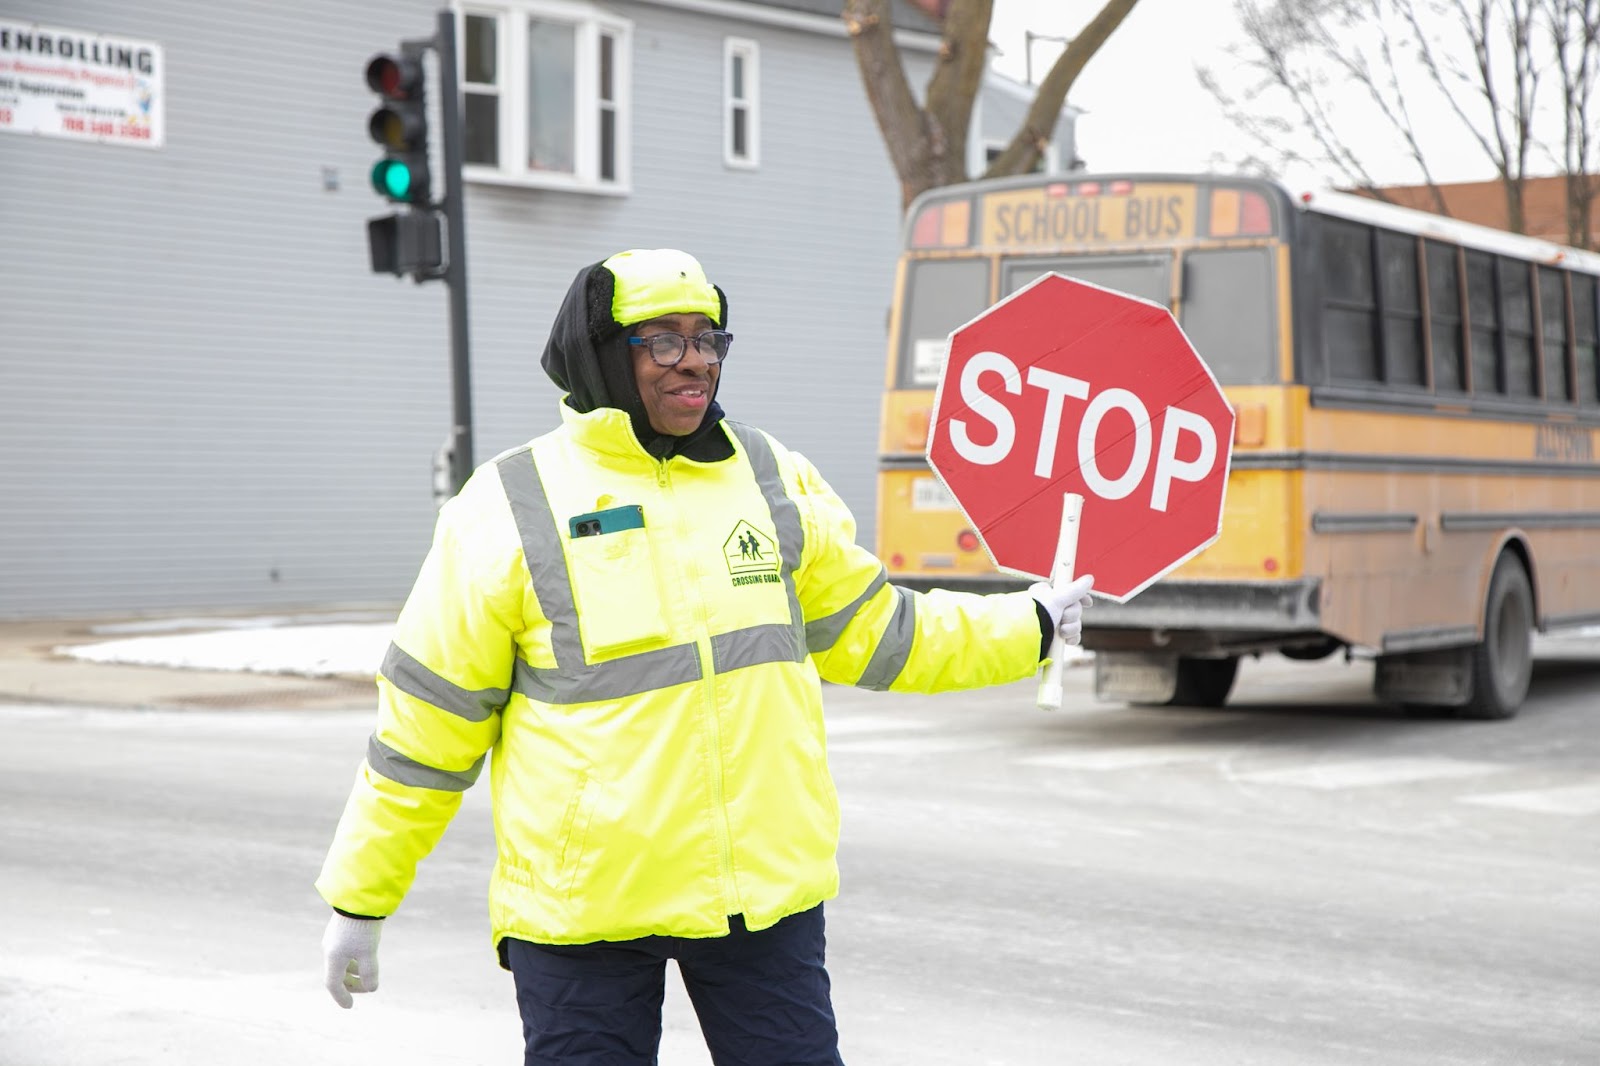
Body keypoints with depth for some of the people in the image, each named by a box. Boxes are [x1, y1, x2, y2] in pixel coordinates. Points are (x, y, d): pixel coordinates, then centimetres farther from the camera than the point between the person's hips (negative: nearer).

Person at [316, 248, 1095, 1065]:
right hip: (581, 900, -3)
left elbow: (868, 631, 19)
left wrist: (1028, 628, 23)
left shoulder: (772, 477, 5)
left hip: (764, 889, 3)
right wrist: (360, 898, 1)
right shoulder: (510, 508, -7)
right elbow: (426, 726, -2)